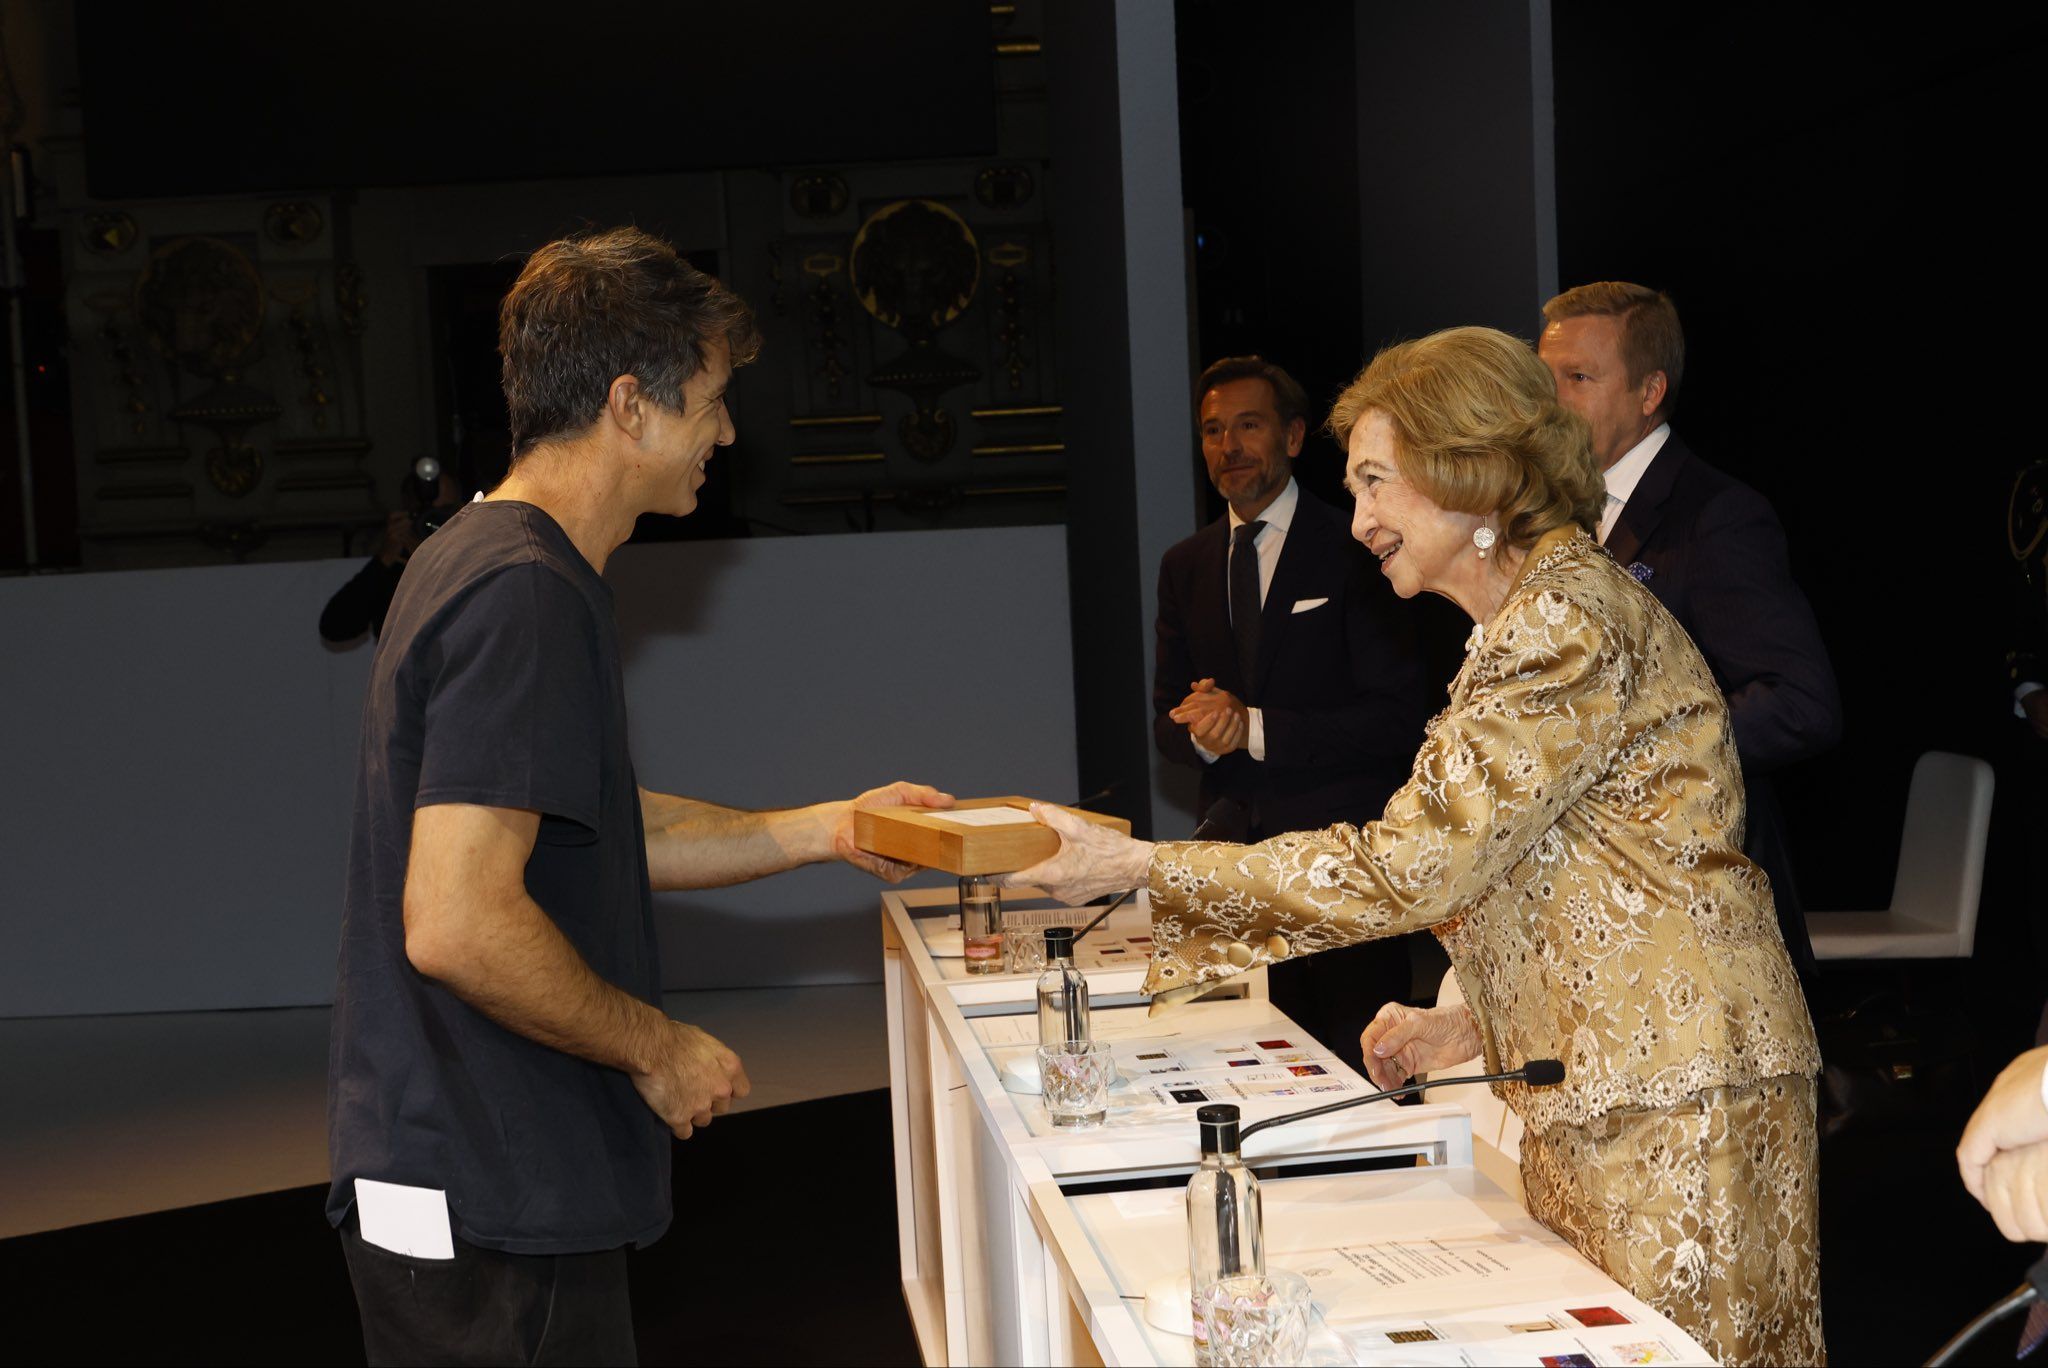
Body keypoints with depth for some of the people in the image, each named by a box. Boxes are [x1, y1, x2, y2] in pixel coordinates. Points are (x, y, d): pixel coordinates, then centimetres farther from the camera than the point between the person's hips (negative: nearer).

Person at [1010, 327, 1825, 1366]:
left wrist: (1137, 867, -17)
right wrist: (1466, 1026, 12)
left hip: (1668, 1102, -10)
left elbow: (1412, 864, -21)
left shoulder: (1569, 622, -16)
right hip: (1604, 1086, 10)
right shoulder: (1532, 623, 17)